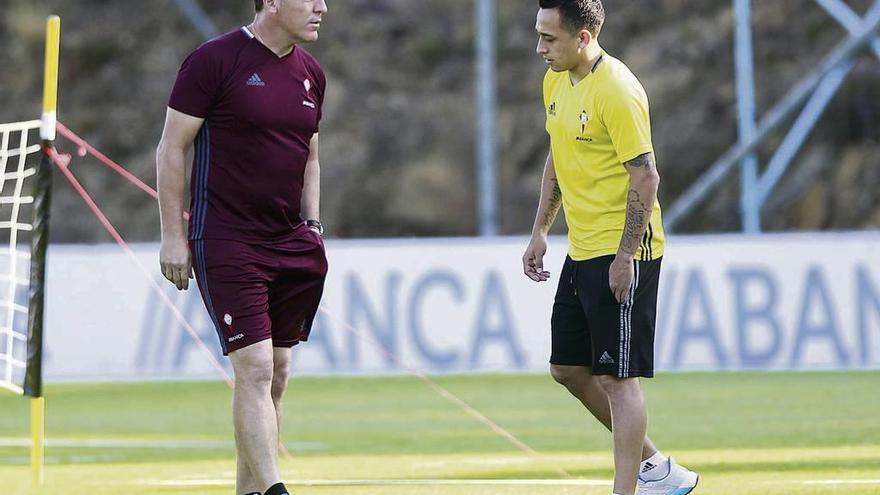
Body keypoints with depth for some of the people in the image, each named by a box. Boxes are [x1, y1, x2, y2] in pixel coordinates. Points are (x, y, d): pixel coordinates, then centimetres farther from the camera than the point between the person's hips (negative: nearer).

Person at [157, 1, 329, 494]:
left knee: (277, 376, 8)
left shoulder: (311, 73, 11)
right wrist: (173, 235, -8)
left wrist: (312, 225, 12)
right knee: (255, 369, -14)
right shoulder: (214, 60, -9)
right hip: (226, 244, -7)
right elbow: (172, 148, -6)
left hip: (290, 241, 7)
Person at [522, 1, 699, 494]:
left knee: (617, 378, -8)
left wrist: (625, 255, -21)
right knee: (569, 369, 13)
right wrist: (541, 231, 16)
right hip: (582, 251, 10)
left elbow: (645, 175, -20)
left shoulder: (617, 91, -19)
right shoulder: (557, 81, 9)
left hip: (621, 254, -10)